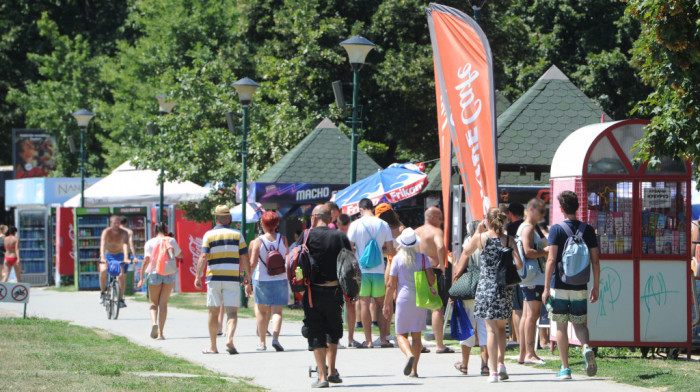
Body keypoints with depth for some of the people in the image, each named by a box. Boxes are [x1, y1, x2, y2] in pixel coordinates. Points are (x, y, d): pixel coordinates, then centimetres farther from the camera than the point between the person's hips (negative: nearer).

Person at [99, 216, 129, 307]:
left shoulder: (123, 233, -18)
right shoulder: (106, 232, -21)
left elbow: (125, 245, -32)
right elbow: (103, 245, -35)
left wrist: (126, 258, -48)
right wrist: (102, 258, -51)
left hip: (119, 255, 1)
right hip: (107, 255, -1)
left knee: (121, 276, -15)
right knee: (103, 271, -28)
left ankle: (121, 299, -10)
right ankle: (102, 292, -8)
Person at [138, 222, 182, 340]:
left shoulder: (150, 243, -2)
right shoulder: (171, 241, 1)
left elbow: (146, 261, -7)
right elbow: (180, 255, 12)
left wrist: (141, 278, -4)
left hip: (155, 274, -1)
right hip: (169, 274, 1)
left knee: (154, 303, 10)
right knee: (163, 303, 5)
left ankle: (154, 322, -19)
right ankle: (160, 332, -1)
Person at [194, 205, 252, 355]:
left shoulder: (209, 235, 1)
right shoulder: (237, 235, 4)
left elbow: (203, 257, -8)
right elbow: (245, 260, 2)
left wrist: (198, 277, -6)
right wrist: (248, 280, 7)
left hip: (214, 278, 0)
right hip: (232, 279, 0)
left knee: (213, 312, 8)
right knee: (232, 311, -2)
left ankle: (212, 346, 13)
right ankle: (229, 339, -25)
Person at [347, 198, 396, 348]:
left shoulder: (356, 225, -5)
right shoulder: (384, 225, 3)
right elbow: (391, 251, 2)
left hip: (361, 270, -2)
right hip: (379, 271, 2)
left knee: (364, 303, 0)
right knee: (381, 305, 11)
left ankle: (368, 340, -3)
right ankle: (383, 339, 8)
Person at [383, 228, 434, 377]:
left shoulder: (397, 259, -5)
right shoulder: (422, 257, 0)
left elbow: (391, 285, -4)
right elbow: (431, 278, -6)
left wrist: (387, 304, 5)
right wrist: (429, 288, 17)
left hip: (404, 298, -2)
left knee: (401, 334, 4)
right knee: (416, 335, 9)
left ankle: (409, 355, -26)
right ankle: (414, 369, 5)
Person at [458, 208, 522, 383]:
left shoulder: (480, 238, -4)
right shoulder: (509, 240, -2)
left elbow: (466, 253, 15)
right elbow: (519, 264, -8)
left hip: (486, 286, -1)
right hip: (505, 287, 1)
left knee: (491, 329, 1)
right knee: (501, 327, 18)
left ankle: (493, 371, -3)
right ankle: (501, 363, 4)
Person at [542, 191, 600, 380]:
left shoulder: (556, 229, -7)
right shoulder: (588, 230, 2)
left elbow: (551, 260, -12)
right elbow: (595, 261, 3)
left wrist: (546, 288, -9)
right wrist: (596, 287, 11)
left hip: (560, 286, -2)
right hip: (580, 288, 2)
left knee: (561, 326, 6)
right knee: (579, 323, 15)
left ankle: (565, 369, 6)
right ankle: (586, 348, -16)